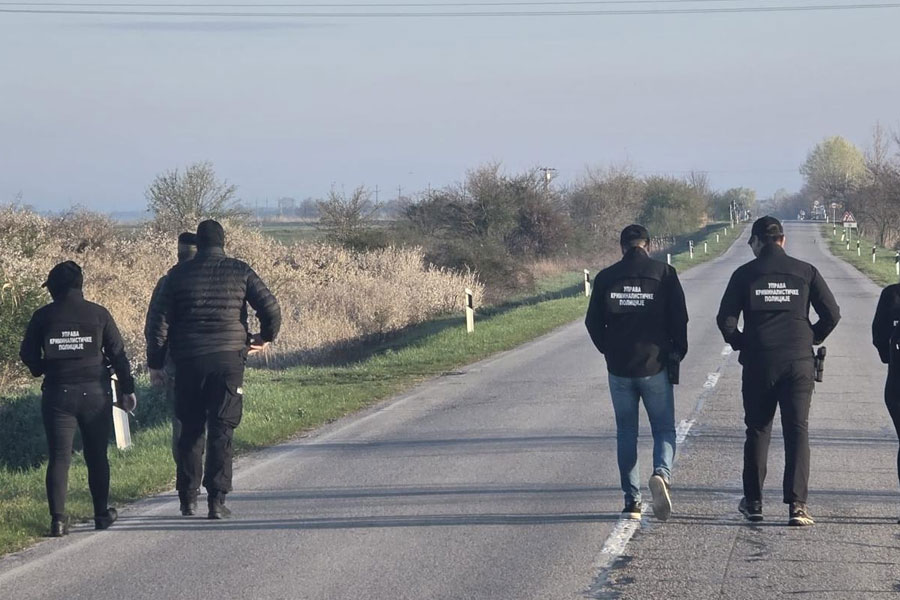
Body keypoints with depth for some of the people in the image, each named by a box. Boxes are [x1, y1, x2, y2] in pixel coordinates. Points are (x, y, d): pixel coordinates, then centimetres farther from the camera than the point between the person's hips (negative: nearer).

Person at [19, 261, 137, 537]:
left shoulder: (43, 316, -1)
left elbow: (28, 355, 5)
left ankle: (58, 519, -7)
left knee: (59, 457, 1)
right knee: (97, 456, 13)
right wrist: (127, 389, 8)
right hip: (95, 392, 0)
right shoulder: (98, 314, 0)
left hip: (57, 393, 0)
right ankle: (102, 514, 18)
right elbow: (118, 353, 1)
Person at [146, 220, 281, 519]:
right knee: (221, 431, 0)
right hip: (228, 360, -1)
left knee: (190, 429, 13)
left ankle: (188, 496, 17)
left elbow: (159, 321, 3)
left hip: (189, 362, 1)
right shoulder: (240, 272, 1)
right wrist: (265, 338, 14)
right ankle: (216, 499, -5)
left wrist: (155, 362, 11)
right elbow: (271, 308, -5)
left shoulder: (179, 274, 4)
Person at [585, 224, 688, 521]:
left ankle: (632, 499, 9)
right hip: (655, 366, -1)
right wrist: (676, 354, 8)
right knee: (664, 430, 7)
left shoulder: (606, 278, 1)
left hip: (619, 369, 1)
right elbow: (679, 319, -5)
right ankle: (661, 473, -22)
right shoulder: (664, 274, -3)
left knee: (626, 433, 11)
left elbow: (593, 322, 3)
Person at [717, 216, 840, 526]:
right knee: (797, 431, 0)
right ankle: (797, 504, -10)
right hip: (799, 363, 0)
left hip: (758, 364, 0)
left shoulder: (745, 274, 1)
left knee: (757, 431, 12)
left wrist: (740, 344, 14)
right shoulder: (805, 272, 3)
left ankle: (753, 502, 18)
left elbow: (726, 319, -3)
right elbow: (832, 314, 0)